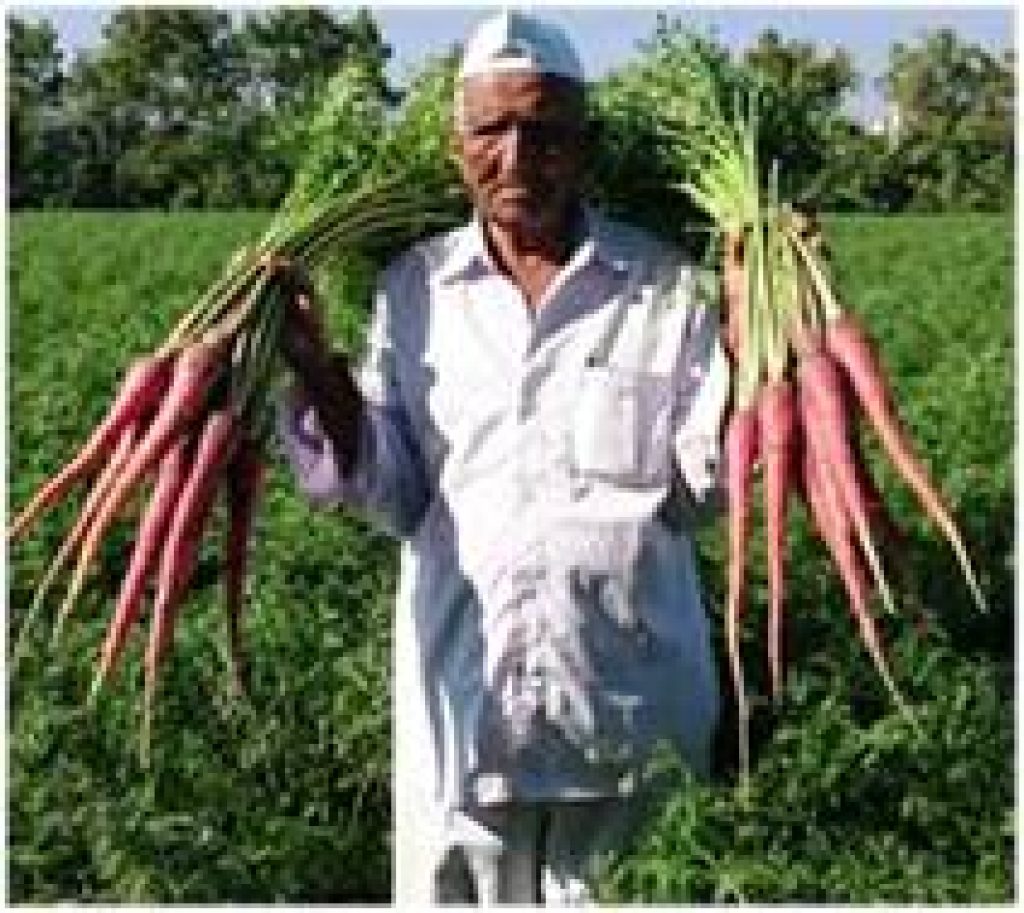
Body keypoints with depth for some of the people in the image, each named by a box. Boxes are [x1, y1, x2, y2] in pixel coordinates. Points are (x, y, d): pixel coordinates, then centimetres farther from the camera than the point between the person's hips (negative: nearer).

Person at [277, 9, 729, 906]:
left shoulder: (666, 285, -2)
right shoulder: (414, 287, 4)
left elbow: (703, 488, -3)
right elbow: (397, 498, 1)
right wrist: (319, 369, -11)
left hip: (631, 698, -1)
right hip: (464, 698, 1)